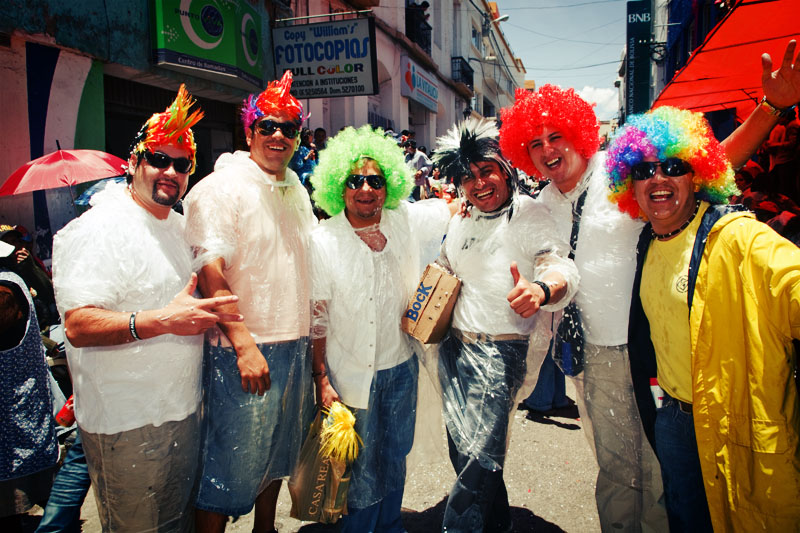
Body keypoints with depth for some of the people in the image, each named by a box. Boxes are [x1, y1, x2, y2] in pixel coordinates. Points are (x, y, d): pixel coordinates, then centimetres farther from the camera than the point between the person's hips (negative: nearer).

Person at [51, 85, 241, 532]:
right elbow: (78, 325, -27)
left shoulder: (180, 226, 11)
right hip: (127, 424, -8)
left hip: (184, 409, 8)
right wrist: (163, 320, -35)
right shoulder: (101, 228, -17)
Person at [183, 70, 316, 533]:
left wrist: (309, 336, 16)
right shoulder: (222, 187, -10)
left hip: (295, 345, 8)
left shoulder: (297, 191, 12)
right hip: (243, 350, -7)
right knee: (231, 463, 1)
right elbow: (210, 272, -18)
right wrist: (244, 343, -25)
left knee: (279, 450, 21)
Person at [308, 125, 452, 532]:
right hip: (352, 373, -4)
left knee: (395, 457, 21)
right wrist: (322, 380, -10)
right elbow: (317, 317, -9)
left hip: (401, 366, 4)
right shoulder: (323, 241, -12)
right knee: (363, 471, 8)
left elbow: (453, 209, 15)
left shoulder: (409, 221, -5)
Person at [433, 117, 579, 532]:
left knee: (478, 459, -7)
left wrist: (541, 289, -43)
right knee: (462, 452, 16)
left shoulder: (530, 214, -7)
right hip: (454, 347, 7)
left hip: (500, 352, -6)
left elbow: (563, 267, -21)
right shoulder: (459, 222, 12)